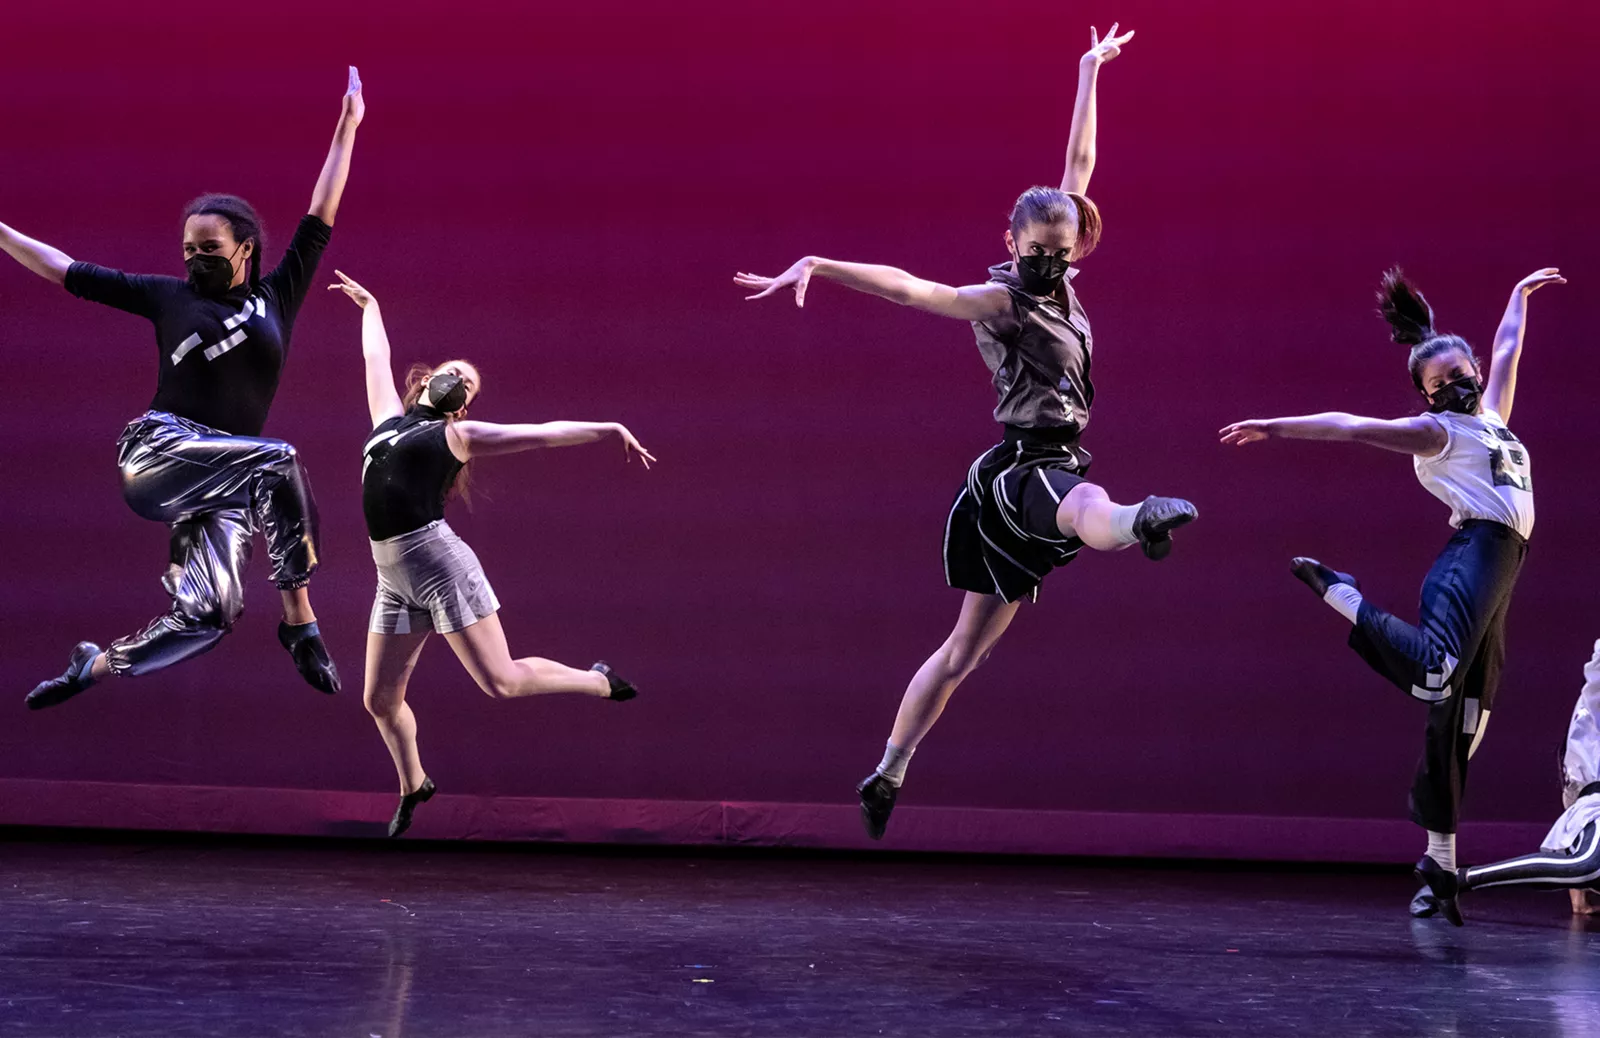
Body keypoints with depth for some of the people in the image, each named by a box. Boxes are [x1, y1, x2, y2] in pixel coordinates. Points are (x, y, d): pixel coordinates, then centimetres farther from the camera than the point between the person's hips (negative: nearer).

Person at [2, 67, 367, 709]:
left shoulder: (278, 296, 15)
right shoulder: (170, 297, 13)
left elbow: (320, 220, 15)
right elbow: (68, 272, 18)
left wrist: (347, 127, 14)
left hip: (223, 480, 3)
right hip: (157, 455, -3)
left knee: (206, 616, -15)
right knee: (279, 462, -30)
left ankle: (93, 667, 8)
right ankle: (300, 625, -23)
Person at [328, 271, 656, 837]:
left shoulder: (458, 435, 5)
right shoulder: (390, 419, 20)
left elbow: (545, 433, 2)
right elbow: (376, 356, 36)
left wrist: (610, 429, -2)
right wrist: (369, 306, 48)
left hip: (440, 566, -6)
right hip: (393, 580, 6)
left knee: (502, 681, -7)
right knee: (380, 699, 8)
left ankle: (599, 681, 15)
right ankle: (413, 786, 32)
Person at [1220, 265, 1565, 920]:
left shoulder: (1490, 418, 26)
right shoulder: (1436, 431, 5)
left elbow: (1506, 350, 42)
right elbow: (1351, 427, -5)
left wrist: (1520, 295, 55)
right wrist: (1276, 428, -14)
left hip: (1498, 572, 7)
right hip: (1474, 553, -7)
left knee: (1462, 717, 5)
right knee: (1436, 673, -35)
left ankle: (1439, 861, 6)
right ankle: (1340, 594, -14)